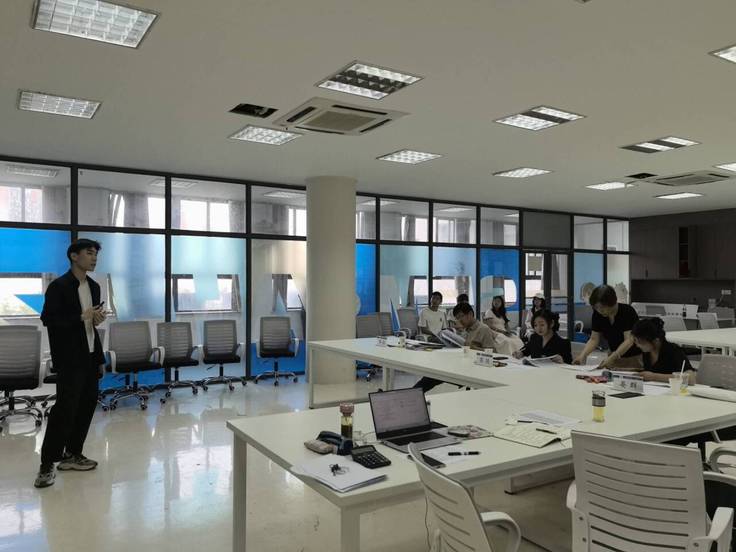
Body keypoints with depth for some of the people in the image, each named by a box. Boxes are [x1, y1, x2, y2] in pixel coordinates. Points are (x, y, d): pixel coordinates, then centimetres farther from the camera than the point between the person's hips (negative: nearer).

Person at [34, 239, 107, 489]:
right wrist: (82, 317, -20)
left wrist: (97, 318, 0)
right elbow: (48, 319, -15)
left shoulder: (94, 286, 12)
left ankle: (72, 454, 22)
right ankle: (46, 465, 2)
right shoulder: (58, 286, -10)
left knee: (87, 405, 10)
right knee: (65, 408, -7)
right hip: (70, 357, -7)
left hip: (90, 355, 7)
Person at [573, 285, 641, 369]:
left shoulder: (628, 312, -21)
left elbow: (629, 340, -27)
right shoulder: (597, 314, -9)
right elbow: (594, 339, -6)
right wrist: (582, 355, -23)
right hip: (615, 356, 4)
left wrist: (612, 357, -39)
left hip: (635, 357, -4)